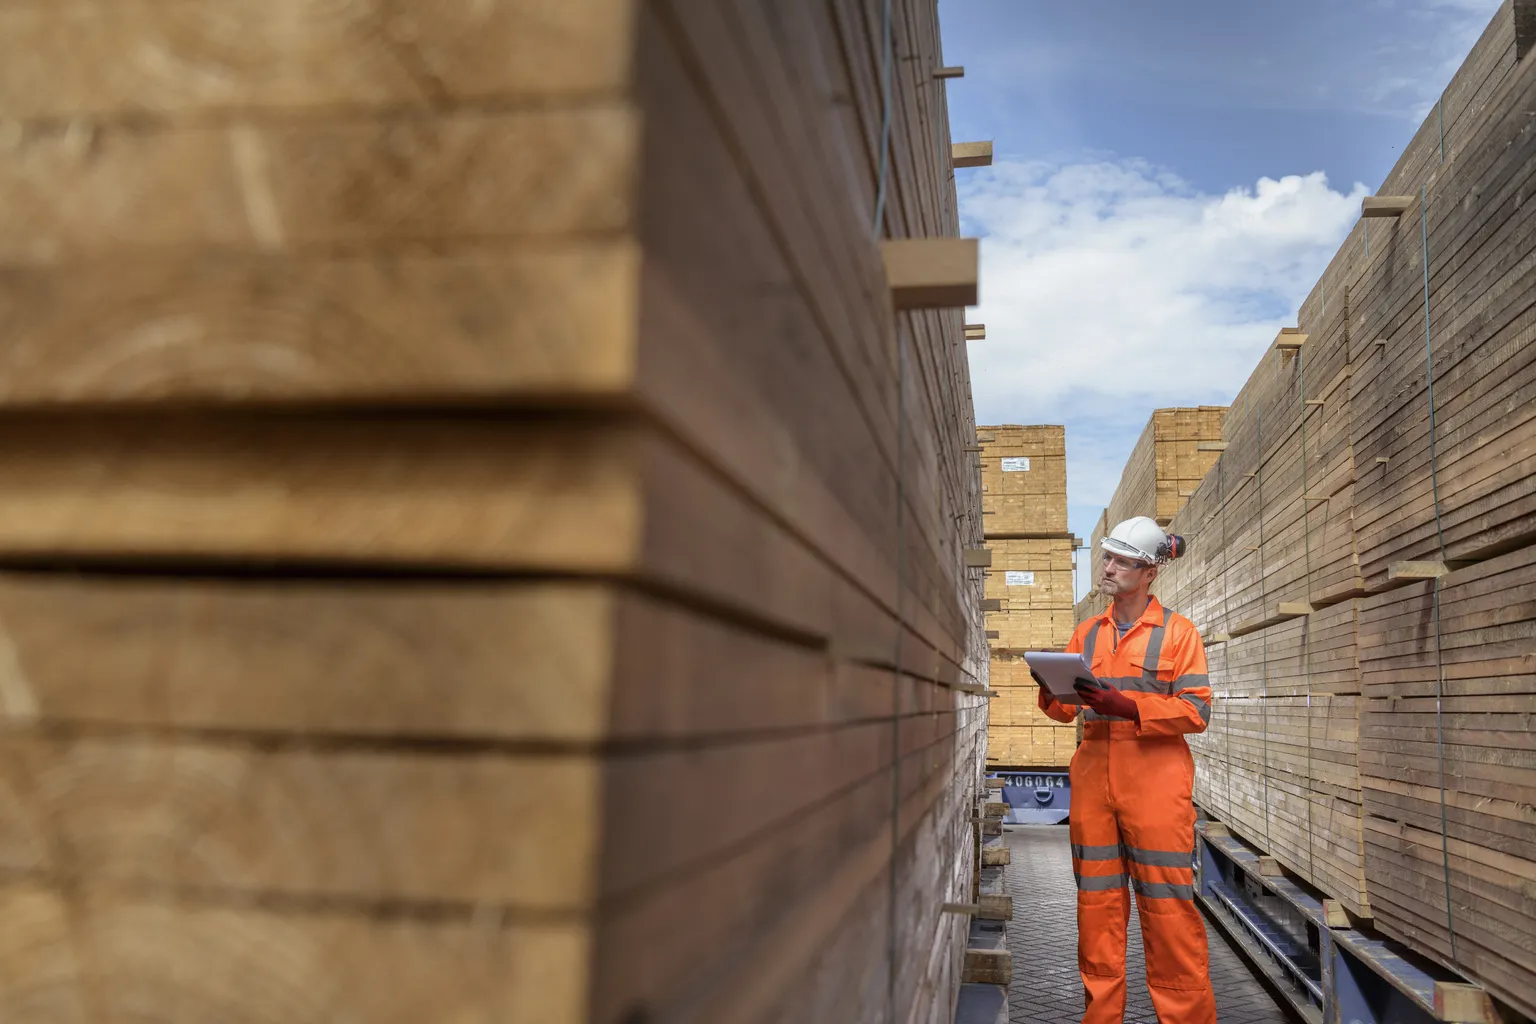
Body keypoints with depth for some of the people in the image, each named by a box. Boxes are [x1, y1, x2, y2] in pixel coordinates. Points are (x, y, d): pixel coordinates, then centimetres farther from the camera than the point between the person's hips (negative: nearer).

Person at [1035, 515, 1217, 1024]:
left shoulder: (1177, 631, 2)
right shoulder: (1087, 633, 14)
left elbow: (1195, 711, -7)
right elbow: (1067, 707, 14)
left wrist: (1125, 705, -19)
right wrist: (1052, 692, -10)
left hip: (1155, 783, -4)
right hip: (1094, 779, 4)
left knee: (1166, 902, -3)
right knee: (1097, 902, 6)